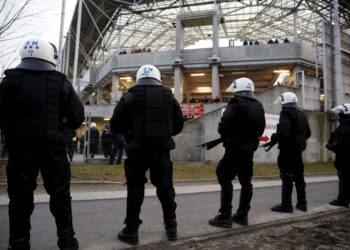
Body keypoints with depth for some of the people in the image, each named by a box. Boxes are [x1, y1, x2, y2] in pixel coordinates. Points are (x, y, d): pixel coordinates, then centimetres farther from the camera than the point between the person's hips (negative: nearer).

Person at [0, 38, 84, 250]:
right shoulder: (61, 83, -2)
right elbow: (77, 117, -4)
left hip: (20, 148, 1)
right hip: (53, 147, 0)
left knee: (20, 196, 11)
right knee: (60, 194, 11)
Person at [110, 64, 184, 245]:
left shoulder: (131, 97, -2)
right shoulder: (169, 96, 7)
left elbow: (115, 125, -1)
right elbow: (178, 126, 10)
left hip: (138, 149, -3)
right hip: (162, 148, 3)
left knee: (135, 188, 8)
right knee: (165, 187, 14)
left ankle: (131, 231, 14)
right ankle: (171, 227, 24)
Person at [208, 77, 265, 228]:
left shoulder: (236, 104, -13)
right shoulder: (259, 107, 12)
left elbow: (224, 126, -19)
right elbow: (260, 129, 14)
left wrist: (226, 136, 1)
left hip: (235, 148, -8)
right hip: (250, 149, 8)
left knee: (225, 179, -3)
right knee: (246, 181, 13)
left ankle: (225, 216, -3)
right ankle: (242, 215, 21)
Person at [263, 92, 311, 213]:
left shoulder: (286, 113, -13)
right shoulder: (302, 114, 15)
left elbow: (283, 132, -26)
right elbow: (308, 133, 20)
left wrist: (272, 141, -17)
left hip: (287, 150, -8)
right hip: (298, 149, 9)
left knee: (286, 177, -4)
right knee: (298, 176, 15)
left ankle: (286, 205, 0)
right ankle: (302, 203, 23)